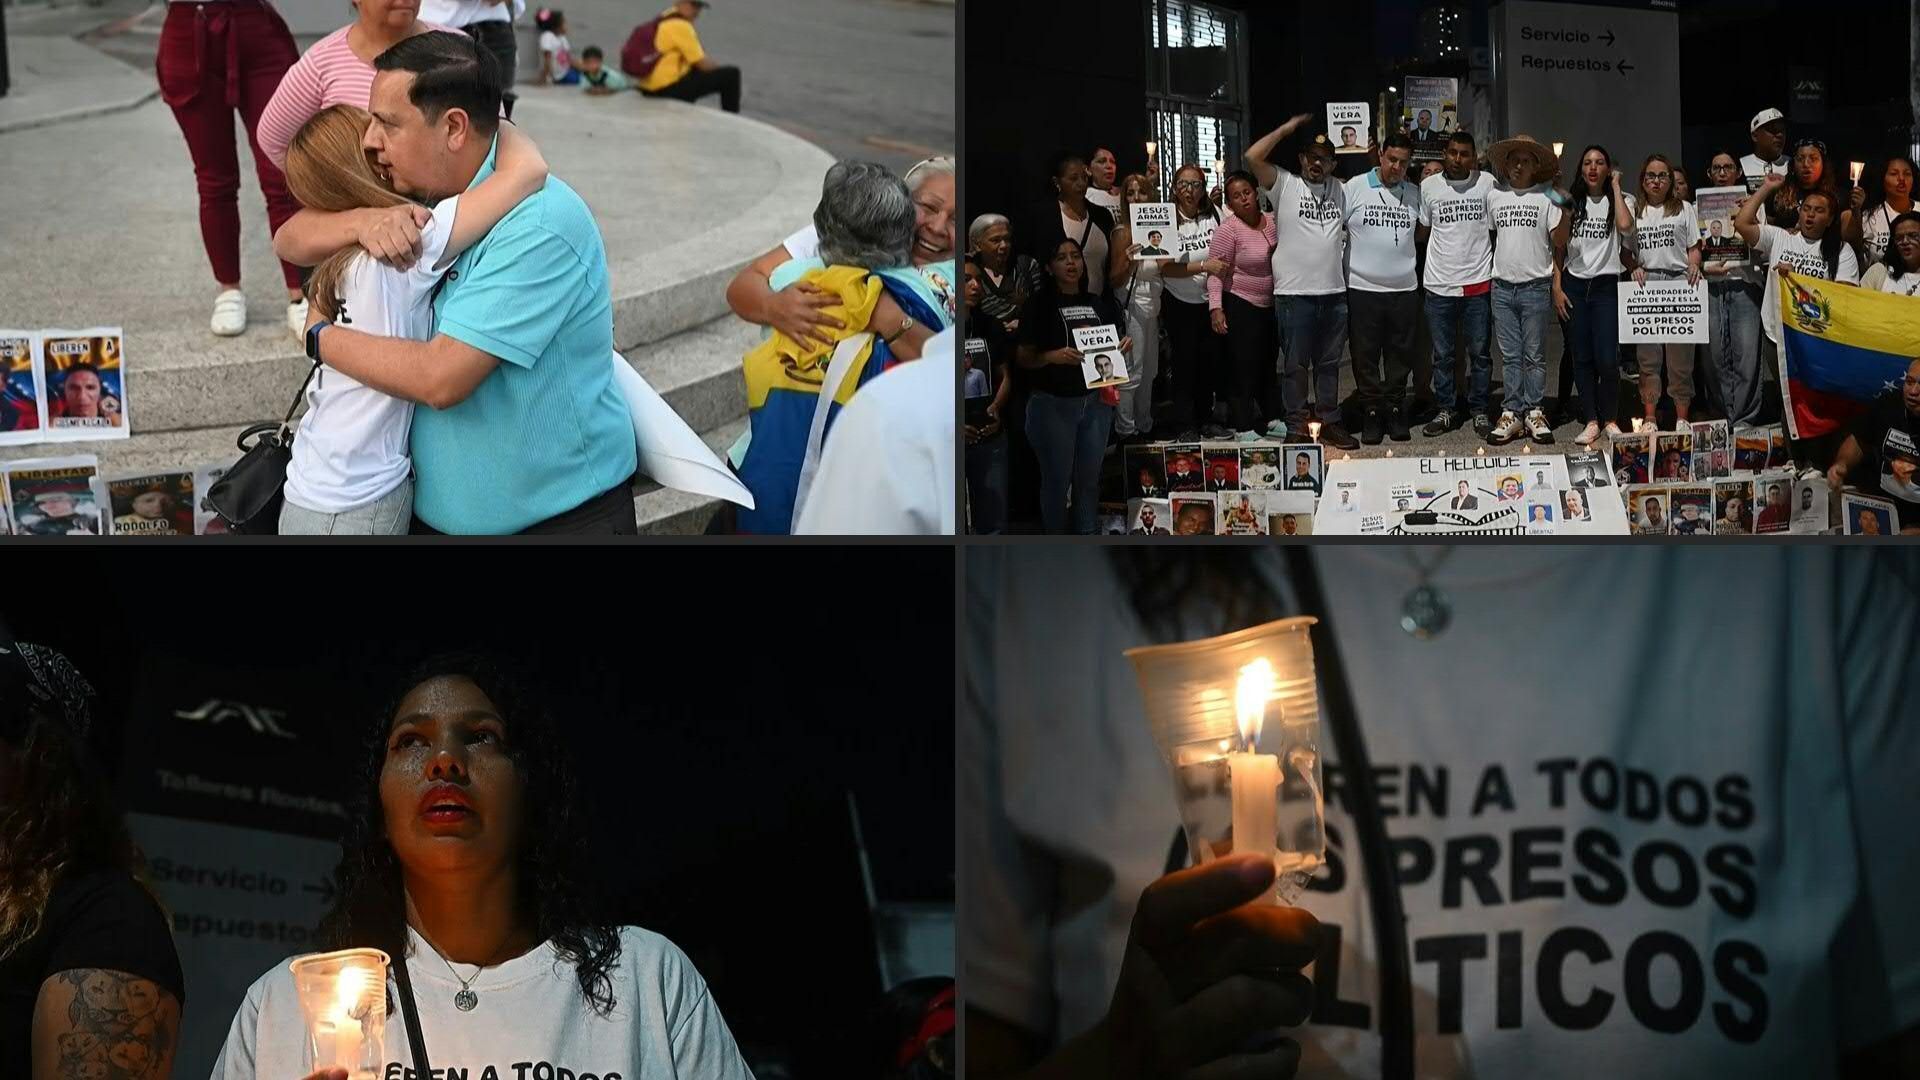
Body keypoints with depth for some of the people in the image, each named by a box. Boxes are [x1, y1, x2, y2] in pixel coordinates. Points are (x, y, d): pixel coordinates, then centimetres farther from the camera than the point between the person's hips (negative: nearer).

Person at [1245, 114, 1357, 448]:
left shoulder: (1340, 190, 12)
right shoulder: (1284, 184, -2)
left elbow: (1350, 228, 22)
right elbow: (1253, 157, -14)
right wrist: (1286, 129, -8)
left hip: (1334, 293, 4)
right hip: (1294, 293, -4)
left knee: (1329, 363, 12)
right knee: (1295, 364, 3)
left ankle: (1329, 423, 21)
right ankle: (1295, 426, 10)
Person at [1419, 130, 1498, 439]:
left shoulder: (1487, 183, -1)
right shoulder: (1428, 186, 1)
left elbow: (1499, 226, 6)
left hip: (1478, 282, -1)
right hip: (1439, 284, 1)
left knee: (1480, 352, 7)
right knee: (1442, 355, 8)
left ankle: (1479, 411, 18)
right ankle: (1447, 410, 20)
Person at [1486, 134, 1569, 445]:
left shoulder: (1546, 197, 0)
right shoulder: (1494, 196, 9)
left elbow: (1559, 241, -2)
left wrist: (1563, 207, -8)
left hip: (1535, 287, -2)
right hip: (1503, 287, 2)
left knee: (1535, 355, 2)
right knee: (1511, 356, 5)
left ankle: (1534, 413, 7)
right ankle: (1511, 414, 7)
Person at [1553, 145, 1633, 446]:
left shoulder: (1620, 200, 3)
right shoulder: (1571, 203, 10)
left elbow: (1625, 225, -20)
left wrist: (1615, 187, -9)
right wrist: (1557, 288, 1)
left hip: (1606, 285, -3)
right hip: (1574, 285, 3)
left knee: (1607, 359, -9)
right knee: (1582, 358, 3)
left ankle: (1610, 420, 6)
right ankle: (1591, 421, 9)